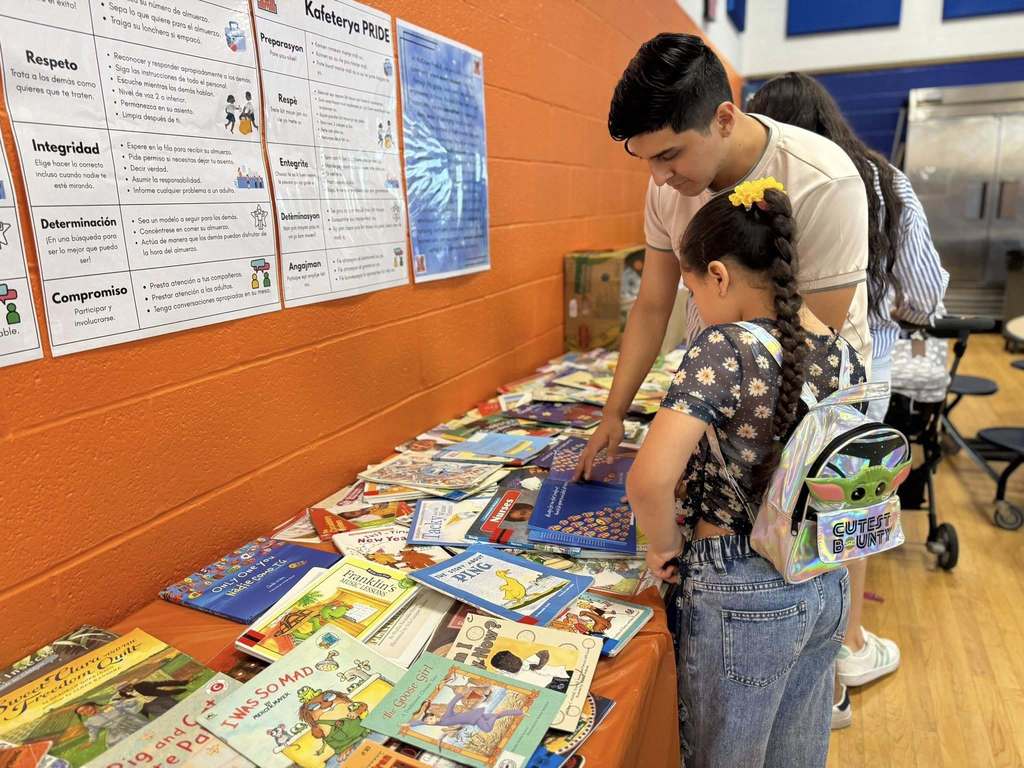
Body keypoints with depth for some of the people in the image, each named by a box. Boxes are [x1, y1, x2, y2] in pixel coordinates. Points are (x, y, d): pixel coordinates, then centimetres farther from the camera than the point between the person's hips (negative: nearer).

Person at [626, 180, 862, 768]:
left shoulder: (725, 350, -24)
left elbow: (650, 478, -34)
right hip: (829, 587, 7)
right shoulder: (844, 354, -1)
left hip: (744, 596, -6)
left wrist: (665, 544, -15)